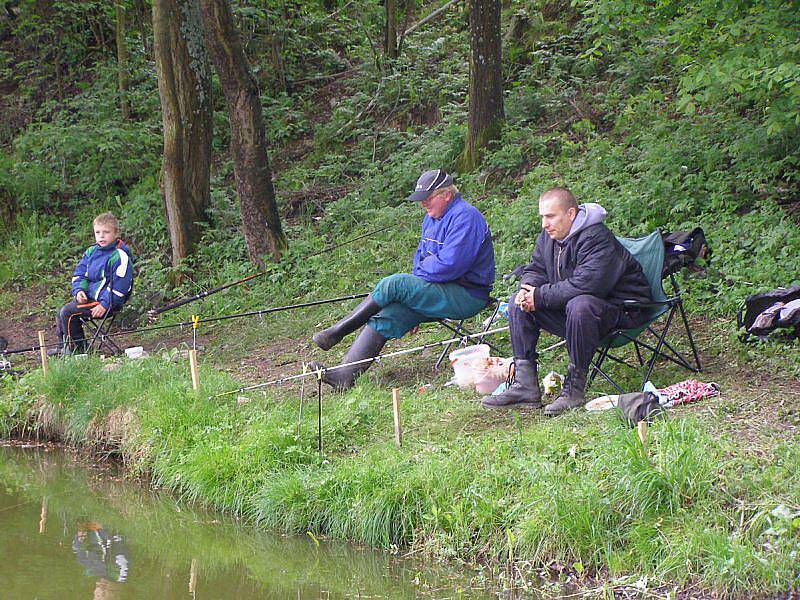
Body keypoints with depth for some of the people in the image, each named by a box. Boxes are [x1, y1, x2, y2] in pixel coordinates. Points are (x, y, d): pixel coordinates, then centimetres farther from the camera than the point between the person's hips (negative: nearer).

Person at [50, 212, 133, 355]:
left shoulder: (119, 256, -18)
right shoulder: (91, 251, 9)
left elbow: (119, 285, -21)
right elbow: (79, 272, 14)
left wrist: (105, 305, -24)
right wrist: (79, 290, -5)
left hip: (107, 300, -9)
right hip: (88, 295, 9)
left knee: (67, 312, -18)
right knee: (61, 313, 12)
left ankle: (76, 347, -6)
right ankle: (62, 346, 23)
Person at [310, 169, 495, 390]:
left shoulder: (465, 218, -15)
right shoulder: (432, 217, 17)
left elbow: (448, 266, -23)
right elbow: (421, 256, 23)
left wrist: (417, 274, -7)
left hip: (467, 295, -9)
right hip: (442, 292, 9)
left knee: (393, 284, -20)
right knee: (386, 315, -10)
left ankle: (338, 331, -7)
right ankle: (345, 374, -17)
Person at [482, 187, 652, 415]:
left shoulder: (596, 238, -24)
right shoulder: (549, 236, 3)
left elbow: (585, 284, -34)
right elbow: (536, 268, 13)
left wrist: (540, 296, -26)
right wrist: (527, 288, -12)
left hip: (619, 308, -9)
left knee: (579, 306, -41)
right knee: (517, 303, 1)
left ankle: (574, 388, -29)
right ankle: (525, 385, -5)